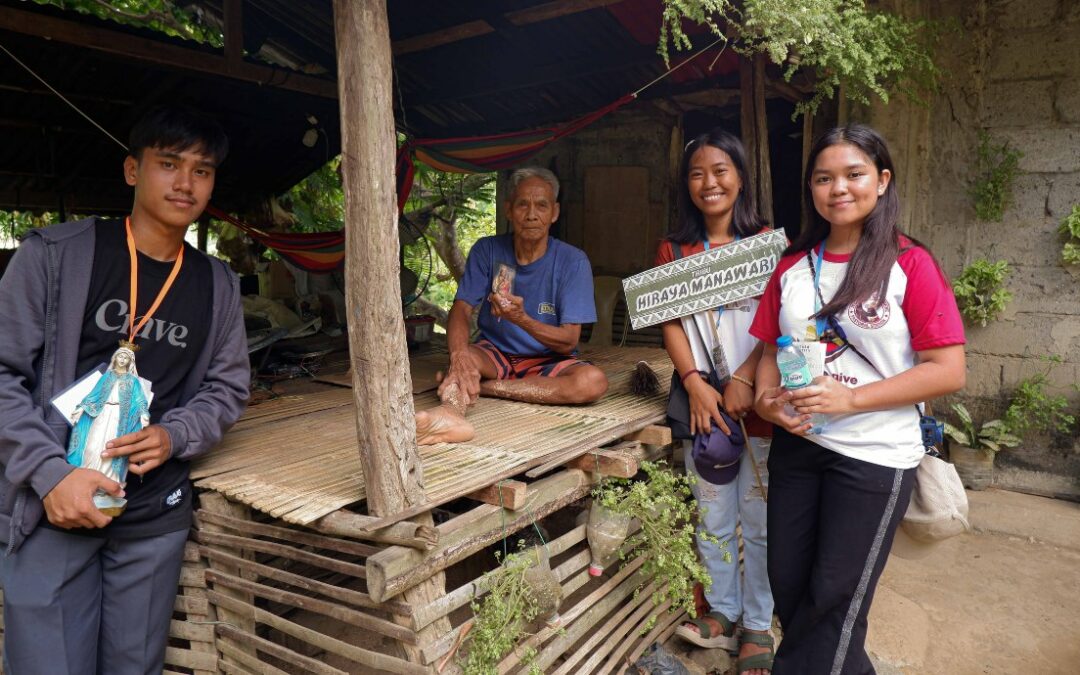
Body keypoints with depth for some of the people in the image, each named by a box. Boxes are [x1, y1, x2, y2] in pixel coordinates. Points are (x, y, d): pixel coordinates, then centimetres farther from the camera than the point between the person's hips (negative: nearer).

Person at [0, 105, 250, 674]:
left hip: (156, 517, 3)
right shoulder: (55, 253, -6)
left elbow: (227, 387, 9)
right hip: (50, 508, -3)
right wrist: (51, 472, -17)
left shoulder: (217, 285, 5)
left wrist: (174, 435, -10)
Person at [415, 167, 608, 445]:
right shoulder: (487, 250, -3)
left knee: (593, 381, -31)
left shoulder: (573, 262, -9)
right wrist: (459, 353, -37)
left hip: (548, 362, -1)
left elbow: (569, 341, -14)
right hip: (495, 354, 1)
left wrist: (521, 318, -34)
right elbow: (461, 309, -13)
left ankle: (483, 387, -26)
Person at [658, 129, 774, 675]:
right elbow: (670, 323, 0)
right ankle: (722, 614, 29)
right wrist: (696, 385, -13)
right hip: (704, 400, 2)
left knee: (758, 521, 8)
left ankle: (757, 628, 23)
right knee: (713, 518, 12)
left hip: (757, 399, -2)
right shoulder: (673, 251, 7)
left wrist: (743, 379, -17)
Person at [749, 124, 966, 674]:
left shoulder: (910, 265, -9)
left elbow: (948, 370, -13)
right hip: (796, 444, 5)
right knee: (788, 582, 14)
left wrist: (848, 399, -21)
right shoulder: (793, 266, 4)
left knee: (833, 597, 8)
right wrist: (766, 399, -10)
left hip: (876, 455, -4)